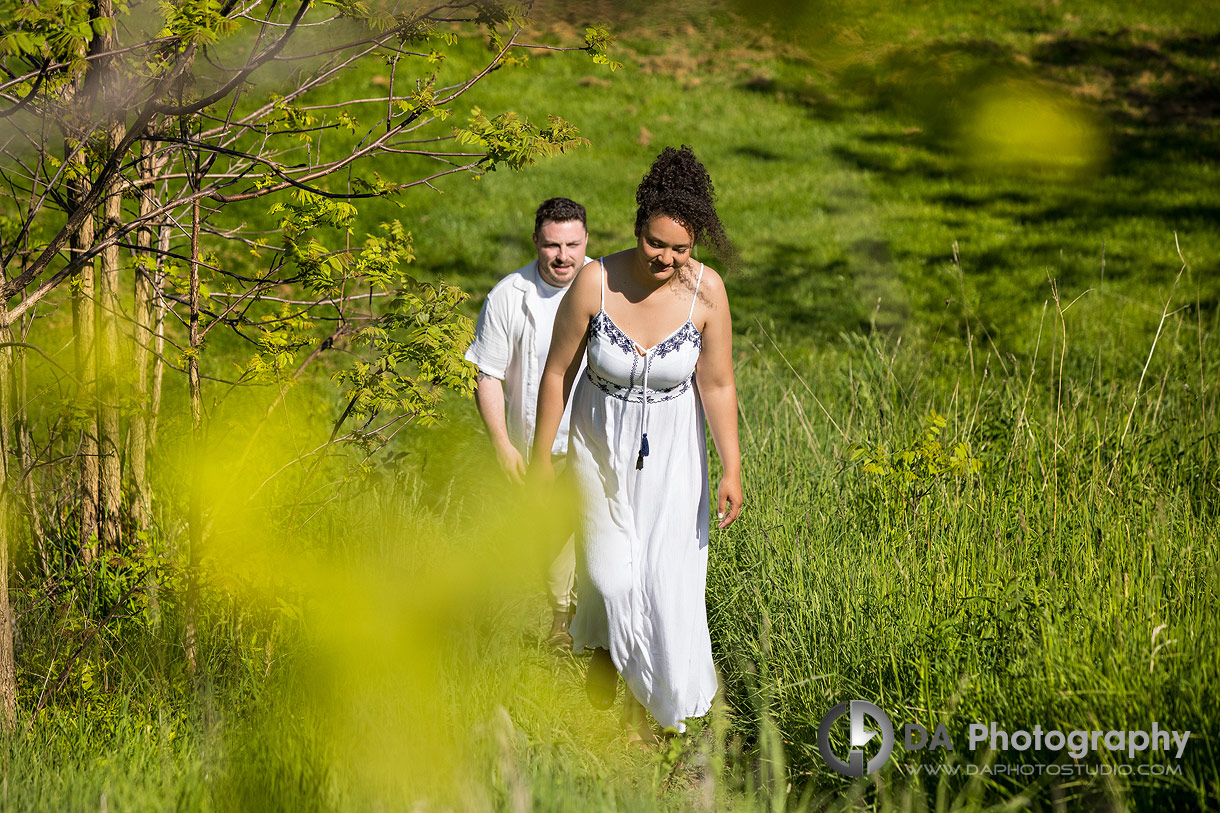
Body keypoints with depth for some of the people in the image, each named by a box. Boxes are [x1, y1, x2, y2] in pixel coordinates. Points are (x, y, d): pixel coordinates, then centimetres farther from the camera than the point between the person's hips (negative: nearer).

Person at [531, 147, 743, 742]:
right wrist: (541, 458, -4)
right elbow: (558, 371, -10)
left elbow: (718, 386, -10)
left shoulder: (706, 291, -19)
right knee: (611, 575, -5)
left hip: (670, 452, 1)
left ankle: (642, 707, 24)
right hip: (601, 443, -1)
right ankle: (604, 650, 32)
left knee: (666, 577, 1)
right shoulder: (595, 282, -22)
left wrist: (732, 471, -11)